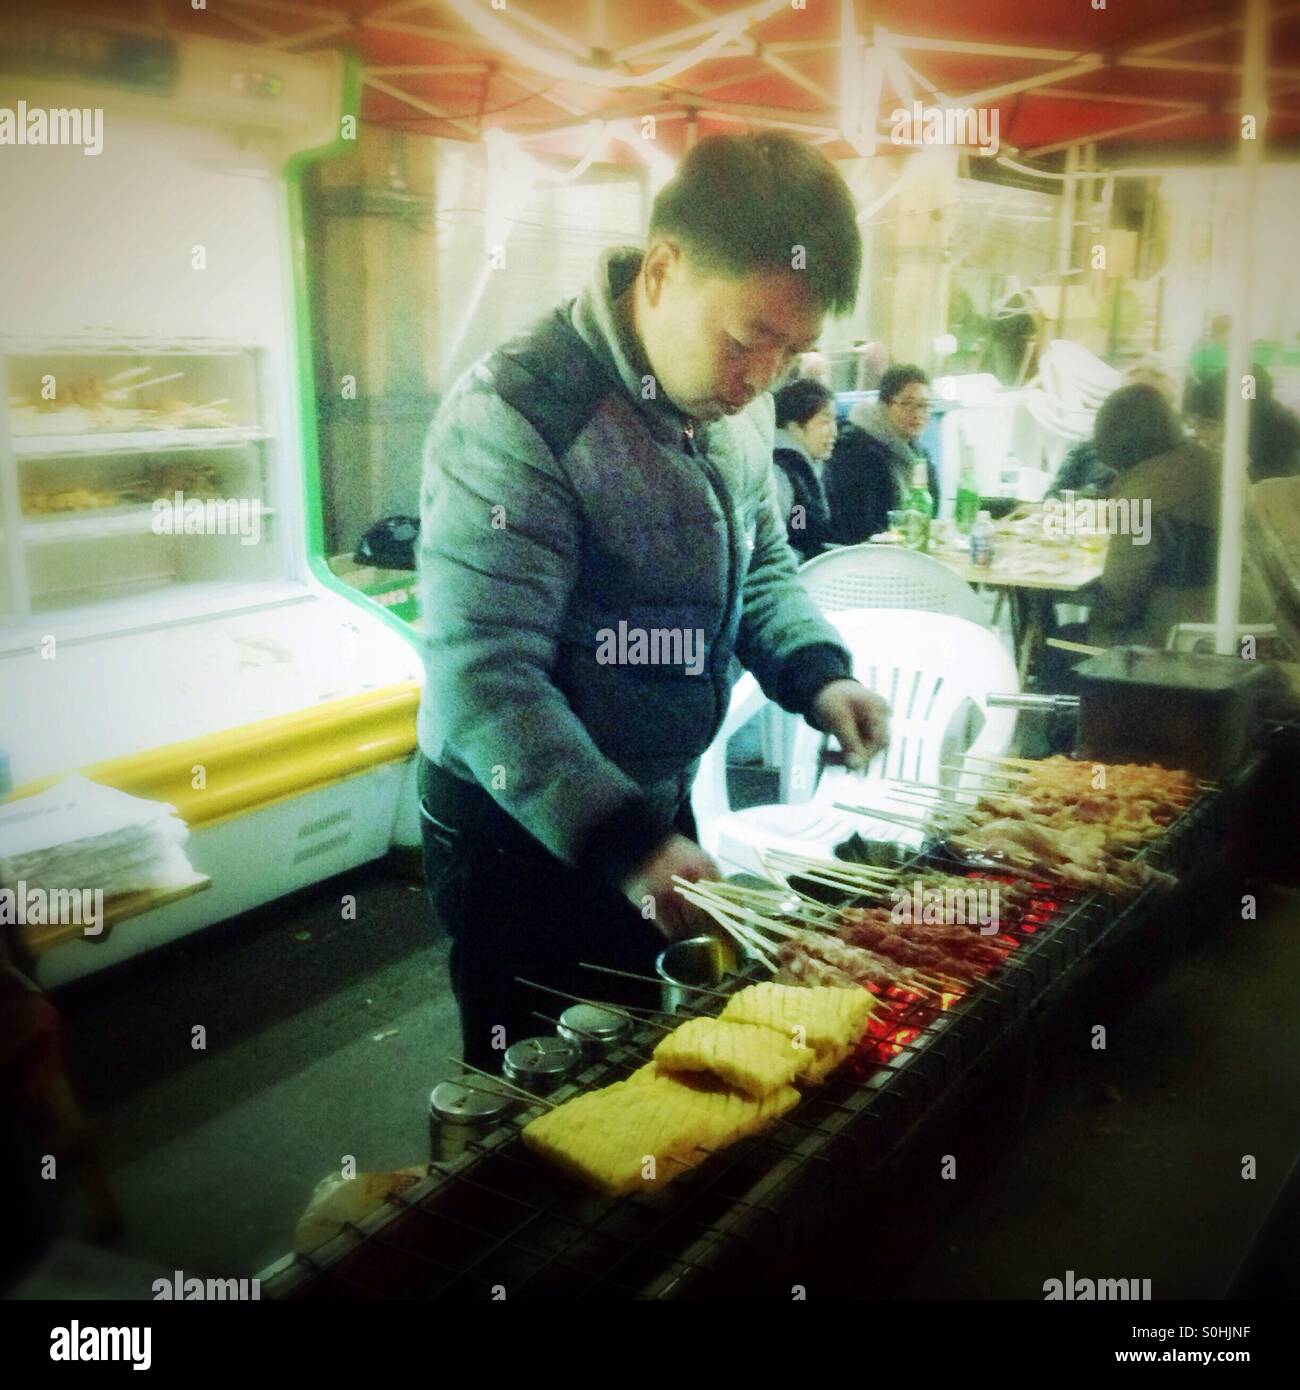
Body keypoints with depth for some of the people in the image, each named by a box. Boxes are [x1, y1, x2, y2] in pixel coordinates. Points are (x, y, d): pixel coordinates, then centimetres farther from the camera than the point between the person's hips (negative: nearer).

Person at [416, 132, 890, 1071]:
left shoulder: (734, 402, -1)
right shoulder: (516, 414, -26)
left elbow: (759, 560, 13)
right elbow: (483, 680, -29)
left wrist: (818, 674, -6)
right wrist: (621, 842, -35)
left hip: (659, 807, 8)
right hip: (520, 830, -7)